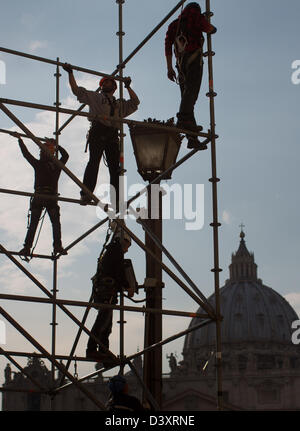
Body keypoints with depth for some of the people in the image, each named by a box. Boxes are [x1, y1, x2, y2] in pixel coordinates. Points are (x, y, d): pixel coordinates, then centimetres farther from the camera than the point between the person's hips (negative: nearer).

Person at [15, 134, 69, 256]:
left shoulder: (38, 164, 6)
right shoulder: (57, 165, 8)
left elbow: (26, 153, 15)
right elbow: (65, 155, 26)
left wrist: (19, 139, 25)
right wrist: (56, 145, 34)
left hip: (38, 198, 0)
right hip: (52, 198, 0)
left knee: (33, 224, 4)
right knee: (56, 223, 1)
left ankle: (27, 247, -4)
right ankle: (57, 245, -15)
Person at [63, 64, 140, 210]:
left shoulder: (120, 104, 34)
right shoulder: (95, 97, 25)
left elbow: (135, 102, 34)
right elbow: (76, 90, 20)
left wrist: (128, 87, 33)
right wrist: (70, 73, 16)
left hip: (112, 135, 3)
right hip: (98, 132, -3)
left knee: (115, 167, -7)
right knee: (94, 161, -20)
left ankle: (117, 201, -12)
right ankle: (86, 194, -28)